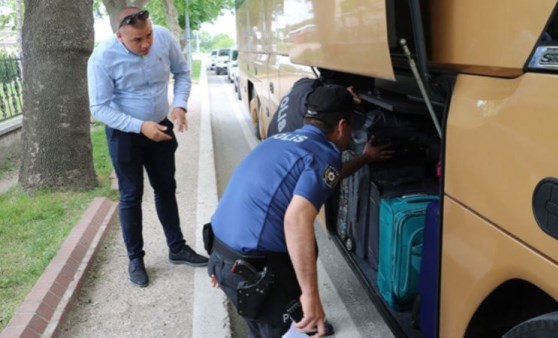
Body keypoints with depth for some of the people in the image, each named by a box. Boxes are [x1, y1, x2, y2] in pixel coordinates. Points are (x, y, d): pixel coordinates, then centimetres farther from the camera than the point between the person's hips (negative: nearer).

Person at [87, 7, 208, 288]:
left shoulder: (164, 37, -15)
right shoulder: (102, 59, -24)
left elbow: (182, 72, 1)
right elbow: (100, 108, -19)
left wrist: (179, 104, -15)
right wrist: (140, 126, -29)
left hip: (160, 127, 4)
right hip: (124, 134, -4)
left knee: (166, 188, 14)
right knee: (131, 195, 5)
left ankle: (177, 248, 29)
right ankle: (135, 259, 22)